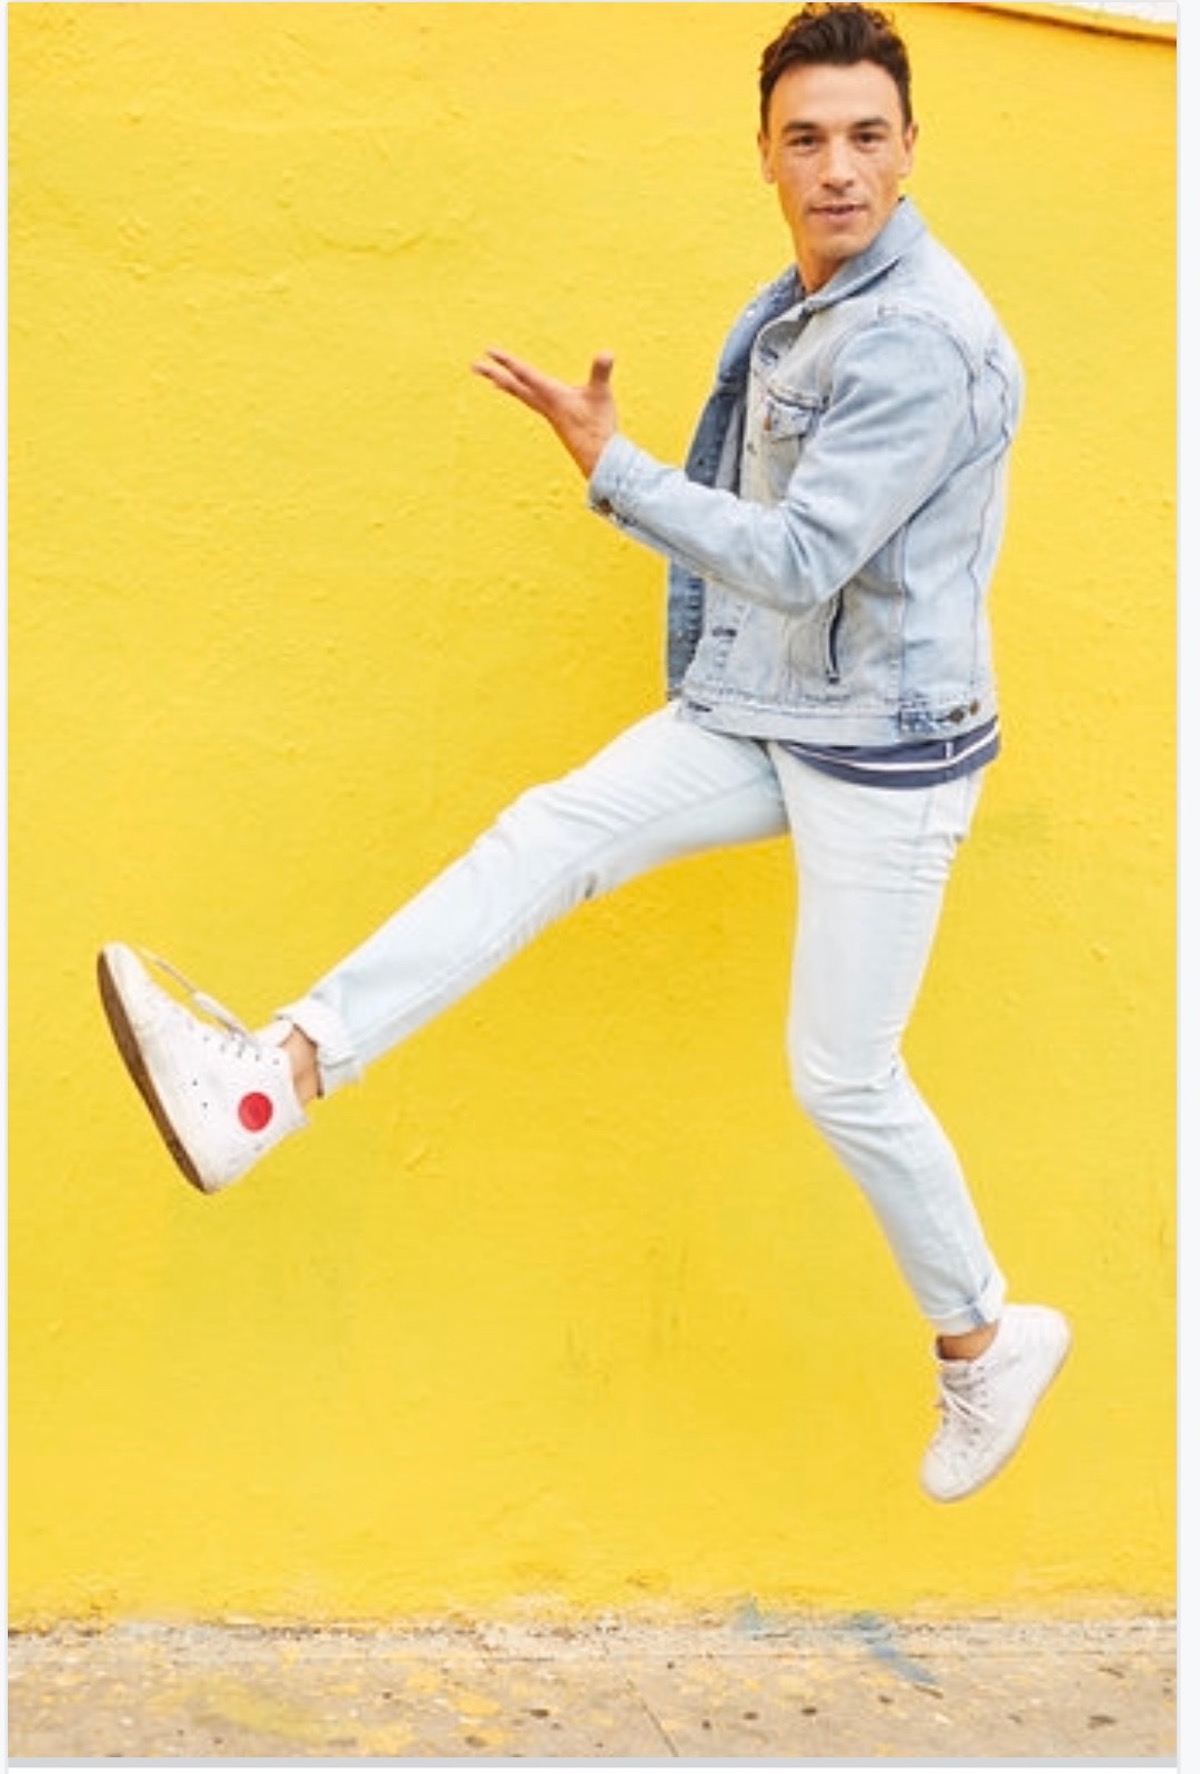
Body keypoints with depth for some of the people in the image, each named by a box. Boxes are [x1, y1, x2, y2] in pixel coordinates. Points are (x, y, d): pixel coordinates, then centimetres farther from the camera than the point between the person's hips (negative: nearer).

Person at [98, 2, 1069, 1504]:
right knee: (547, 838, -9)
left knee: (844, 1079, -1)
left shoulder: (920, 340, -22)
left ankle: (985, 1340, 21)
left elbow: (797, 561, -26)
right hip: (754, 714, 8)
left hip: (883, 750, -8)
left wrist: (608, 463, -25)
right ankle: (280, 1074, -16)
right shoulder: (789, 316, 8)